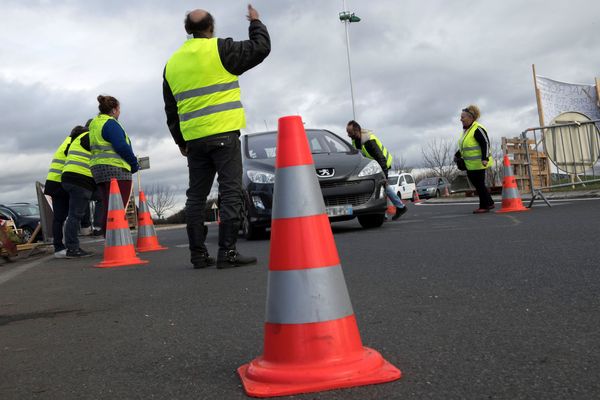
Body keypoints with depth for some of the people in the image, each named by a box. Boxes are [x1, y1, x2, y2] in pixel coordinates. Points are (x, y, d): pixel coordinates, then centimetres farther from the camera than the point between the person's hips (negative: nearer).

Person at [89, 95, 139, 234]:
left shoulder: (94, 124, 19)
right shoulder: (111, 124, -10)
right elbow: (121, 146, -18)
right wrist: (134, 164, -5)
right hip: (116, 169, -9)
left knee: (108, 209, 10)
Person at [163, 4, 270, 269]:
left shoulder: (172, 63, 16)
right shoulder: (220, 49, -3)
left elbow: (171, 109, 17)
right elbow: (260, 48, 3)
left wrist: (180, 141, 23)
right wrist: (255, 22, 20)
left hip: (194, 139, 6)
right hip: (223, 133, -6)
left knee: (196, 195, 10)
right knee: (230, 192, -5)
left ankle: (198, 254, 11)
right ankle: (227, 253, -9)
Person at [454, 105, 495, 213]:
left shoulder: (477, 129, -16)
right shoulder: (466, 130, 13)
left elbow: (485, 144, -21)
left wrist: (485, 159, -28)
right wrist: (457, 155, 19)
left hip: (478, 164, -10)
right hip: (470, 164, 10)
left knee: (479, 184, -3)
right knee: (476, 184, 14)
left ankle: (484, 206, 9)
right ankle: (489, 203, 25)